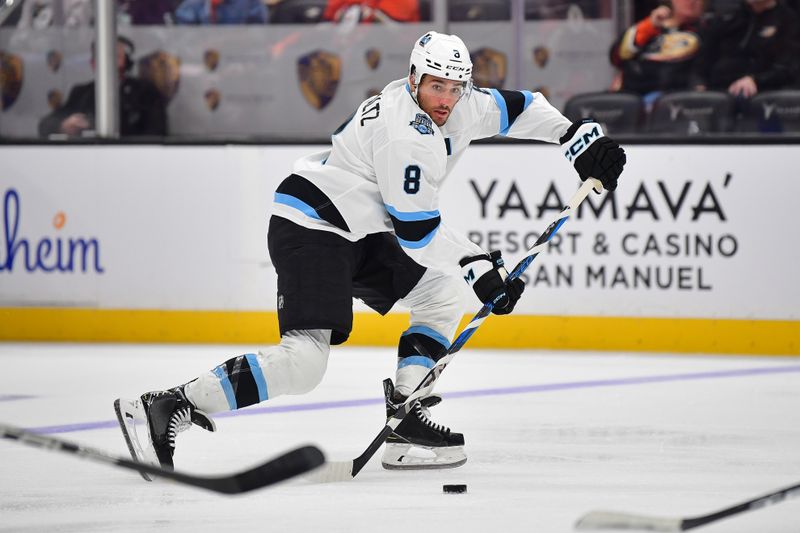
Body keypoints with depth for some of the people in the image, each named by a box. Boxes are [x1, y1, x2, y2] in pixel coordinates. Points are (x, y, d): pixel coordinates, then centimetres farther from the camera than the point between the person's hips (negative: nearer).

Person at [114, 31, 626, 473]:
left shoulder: (458, 107, 6)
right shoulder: (405, 132, -21)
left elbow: (516, 107, 21)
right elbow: (417, 230, -18)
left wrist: (581, 139, 13)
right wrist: (481, 267, -13)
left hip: (356, 232, 11)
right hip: (309, 229, -11)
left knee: (442, 294, 13)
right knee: (305, 360, -23)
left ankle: (405, 417, 7)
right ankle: (165, 408, -26)